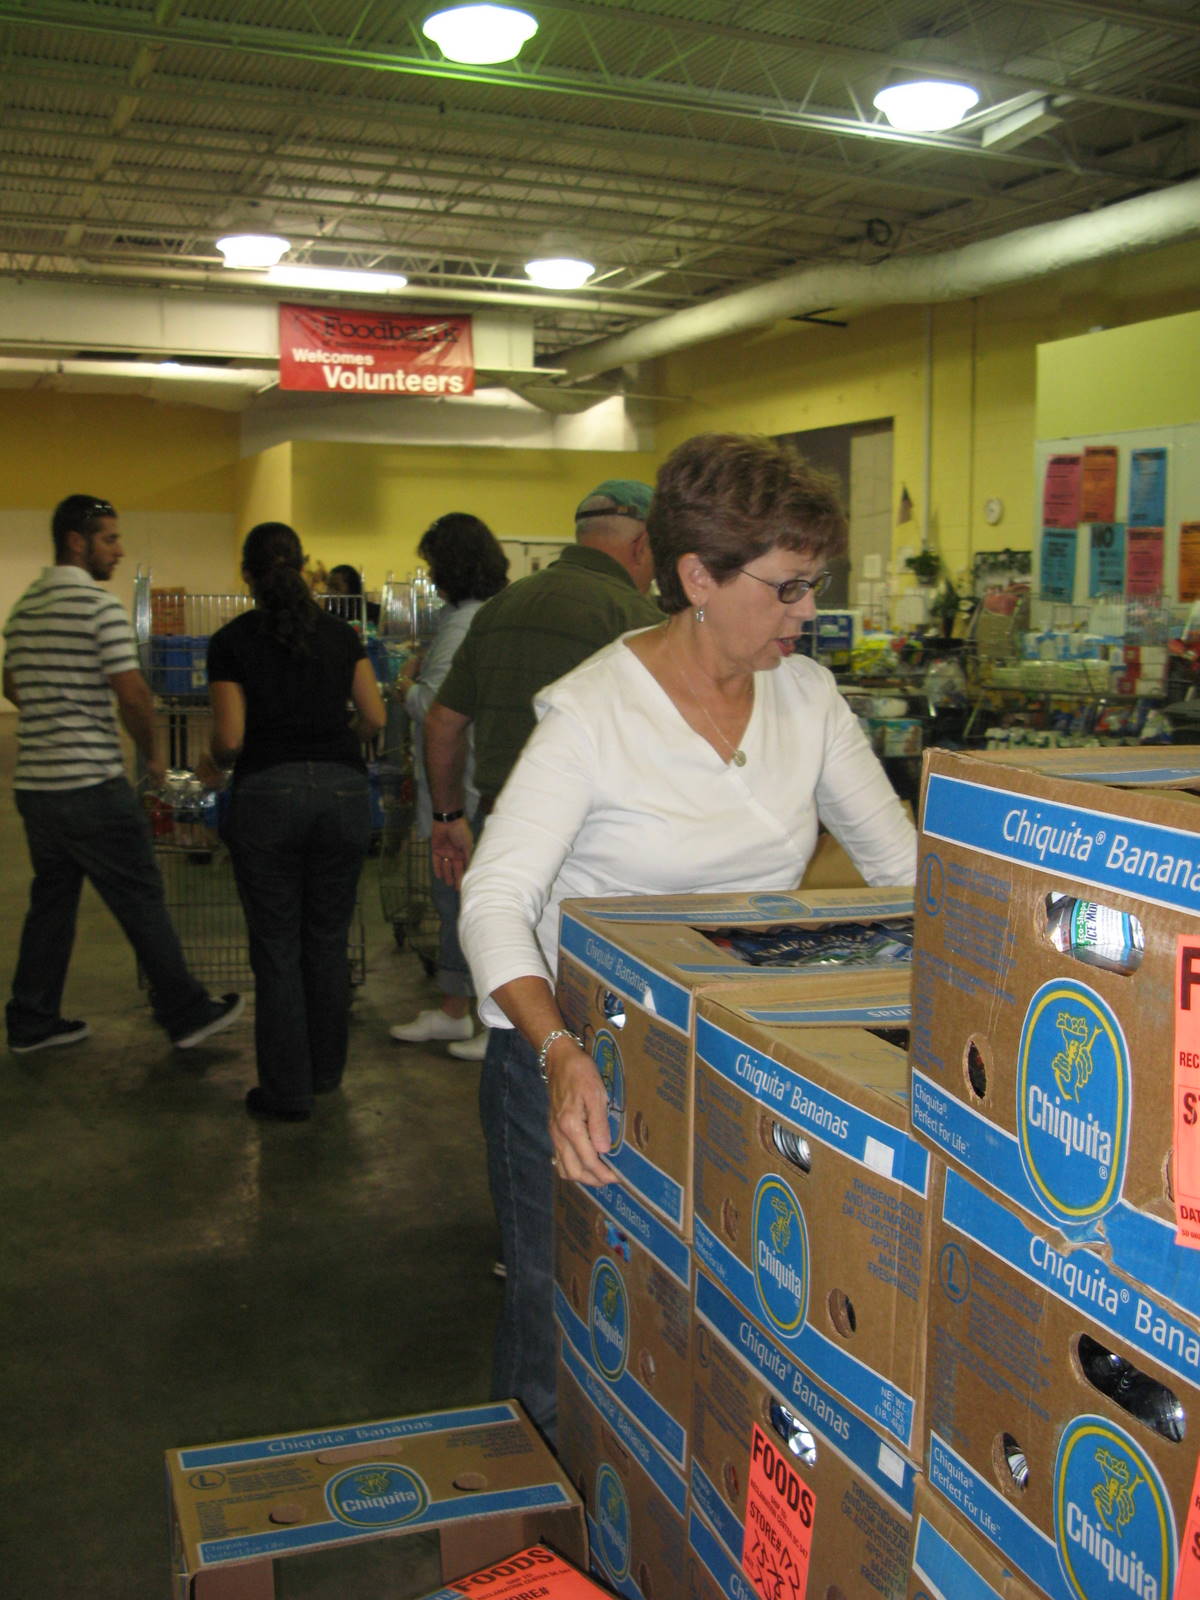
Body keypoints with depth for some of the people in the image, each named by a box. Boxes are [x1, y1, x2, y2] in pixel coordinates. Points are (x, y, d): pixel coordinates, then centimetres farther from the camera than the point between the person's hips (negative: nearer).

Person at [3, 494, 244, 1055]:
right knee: (141, 902, 1)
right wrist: (152, 754, -3)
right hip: (90, 785, -8)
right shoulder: (99, 606, -13)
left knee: (51, 901, 16)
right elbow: (133, 695, -17)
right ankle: (186, 1014, 11)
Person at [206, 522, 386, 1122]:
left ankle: (287, 1090, 10)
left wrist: (216, 759, 18)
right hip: (342, 790, 3)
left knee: (276, 946, 5)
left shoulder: (232, 641, 0)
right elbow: (374, 718, 8)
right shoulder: (340, 633, 9)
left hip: (267, 792, -3)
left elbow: (230, 739, -4)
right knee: (329, 940, 15)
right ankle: (326, 1071, 27)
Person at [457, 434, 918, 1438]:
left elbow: (900, 860, 5)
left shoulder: (806, 695, -1)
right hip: (579, 1058, -4)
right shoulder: (594, 711, -18)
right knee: (565, 1321, 9)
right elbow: (496, 897, -24)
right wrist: (561, 1052, -39)